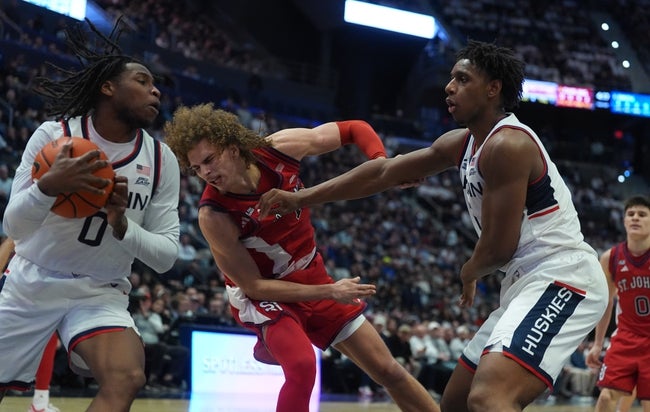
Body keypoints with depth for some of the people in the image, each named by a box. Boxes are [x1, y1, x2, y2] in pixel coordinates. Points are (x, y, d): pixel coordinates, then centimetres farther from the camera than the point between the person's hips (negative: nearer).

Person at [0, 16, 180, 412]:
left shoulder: (162, 161, -4)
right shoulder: (54, 134, -10)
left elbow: (166, 255, -5)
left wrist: (122, 226, -25)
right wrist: (48, 187, -32)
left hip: (101, 293, 1)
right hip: (32, 282, -1)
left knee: (127, 379, -27)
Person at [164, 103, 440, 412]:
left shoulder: (280, 148, -19)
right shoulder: (213, 215, -27)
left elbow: (354, 130, -4)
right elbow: (253, 285, -20)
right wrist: (329, 292, -22)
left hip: (313, 278, 5)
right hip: (263, 294, -4)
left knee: (387, 370, 9)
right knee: (302, 366, -33)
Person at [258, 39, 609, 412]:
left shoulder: (506, 144, -15)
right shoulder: (461, 143, 14)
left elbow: (499, 247, -15)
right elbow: (384, 172, 21)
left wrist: (469, 275, 7)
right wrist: (301, 198, 20)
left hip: (562, 278, -11)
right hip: (529, 282, 11)